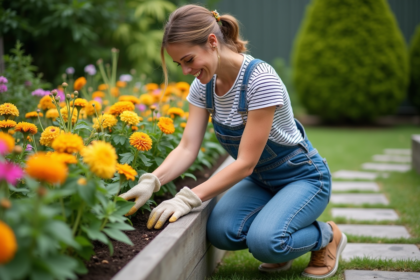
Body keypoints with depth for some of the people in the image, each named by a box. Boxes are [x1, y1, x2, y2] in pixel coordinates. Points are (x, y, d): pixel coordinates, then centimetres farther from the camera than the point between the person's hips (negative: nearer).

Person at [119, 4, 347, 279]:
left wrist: (188, 198, -35)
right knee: (221, 232, -23)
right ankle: (279, 241, 8)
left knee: (263, 242, -31)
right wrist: (151, 182, -29)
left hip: (303, 177, -6)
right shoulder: (203, 86, -6)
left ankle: (327, 236, 1)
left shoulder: (260, 80, -29)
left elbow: (245, 163, -29)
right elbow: (187, 149, -11)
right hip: (260, 180, 6)